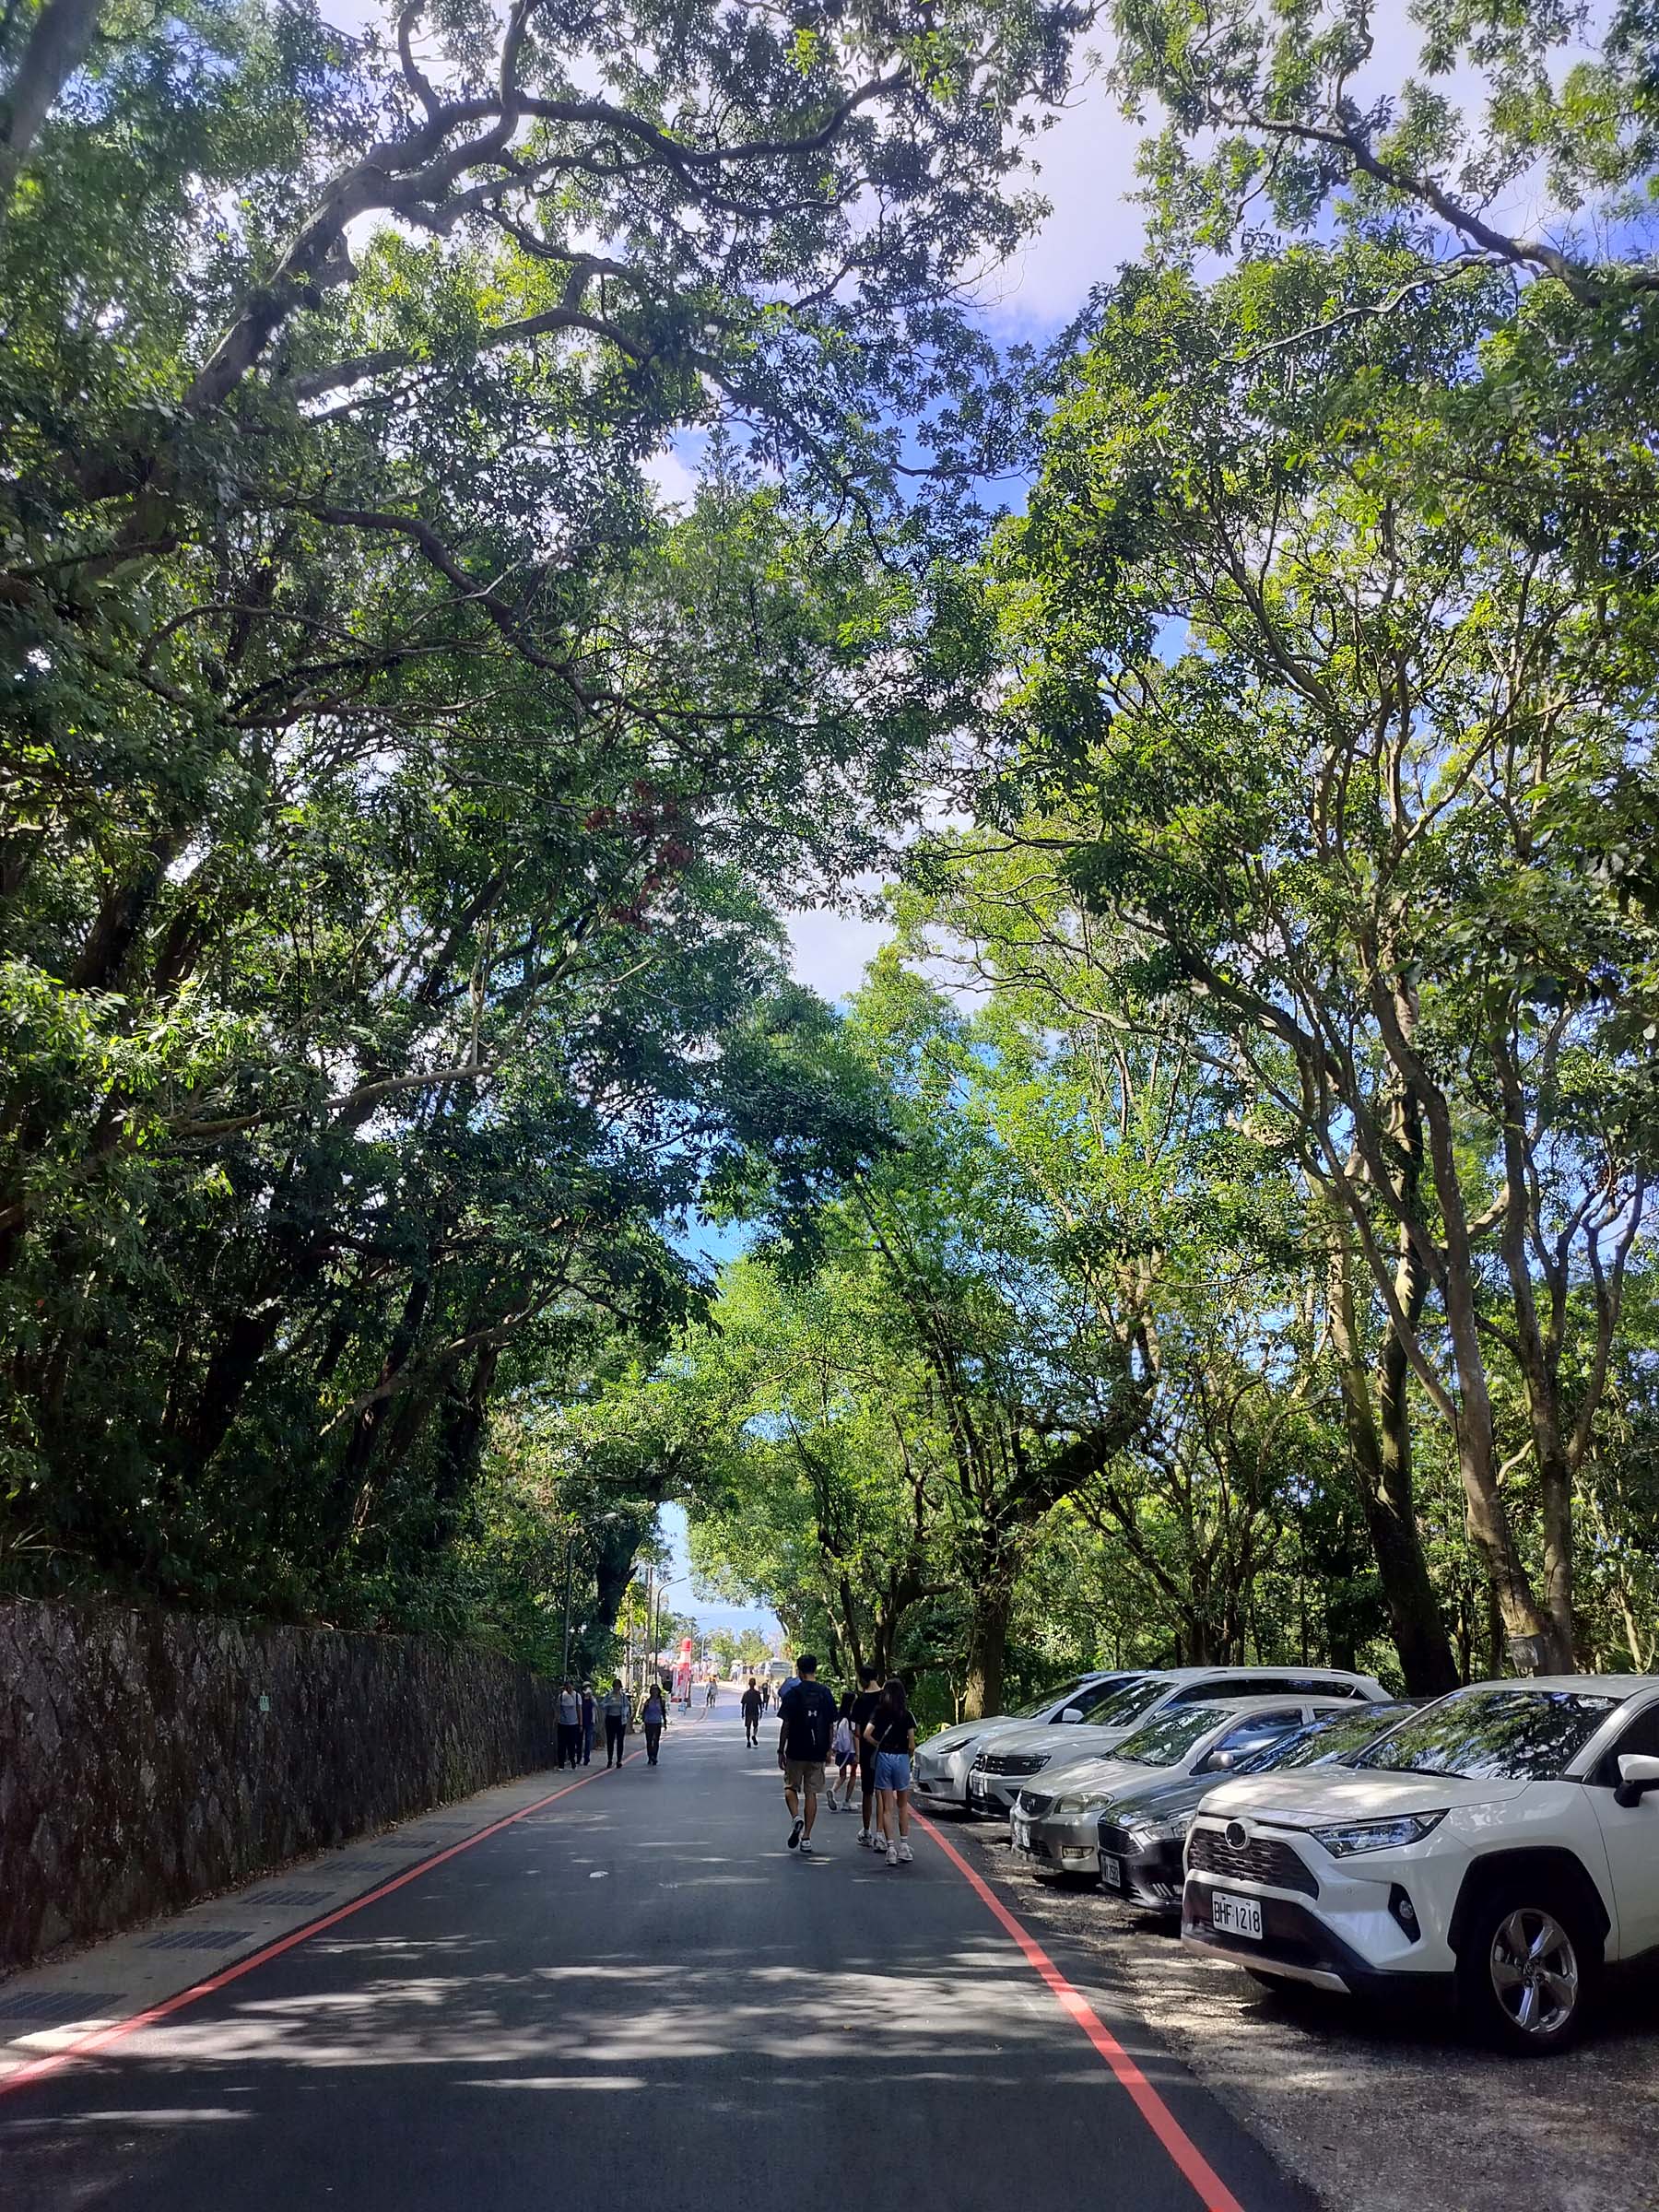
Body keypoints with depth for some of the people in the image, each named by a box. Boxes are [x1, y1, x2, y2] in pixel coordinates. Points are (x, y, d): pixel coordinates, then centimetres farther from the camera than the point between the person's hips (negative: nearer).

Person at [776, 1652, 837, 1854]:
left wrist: (781, 1750, 1)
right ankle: (806, 1838, 7)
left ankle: (796, 1818, -12)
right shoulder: (825, 1693, 2)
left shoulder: (793, 1693, -8)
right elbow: (831, 1725, 6)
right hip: (818, 1752, 3)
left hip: (796, 1751, -3)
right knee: (811, 1792, 9)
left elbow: (786, 1725, -8)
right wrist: (828, 1749, 17)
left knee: (791, 1787, 14)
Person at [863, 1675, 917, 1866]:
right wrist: (910, 1756, 12)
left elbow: (867, 1734, -11)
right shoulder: (906, 1714, -1)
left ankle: (891, 1848, 0)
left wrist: (878, 1745, 5)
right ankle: (904, 1847, 13)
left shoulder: (879, 1712, -1)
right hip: (902, 1758, 0)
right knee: (903, 1805, 15)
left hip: (883, 1757, 0)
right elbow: (911, 1742, -4)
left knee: (887, 1807, 5)